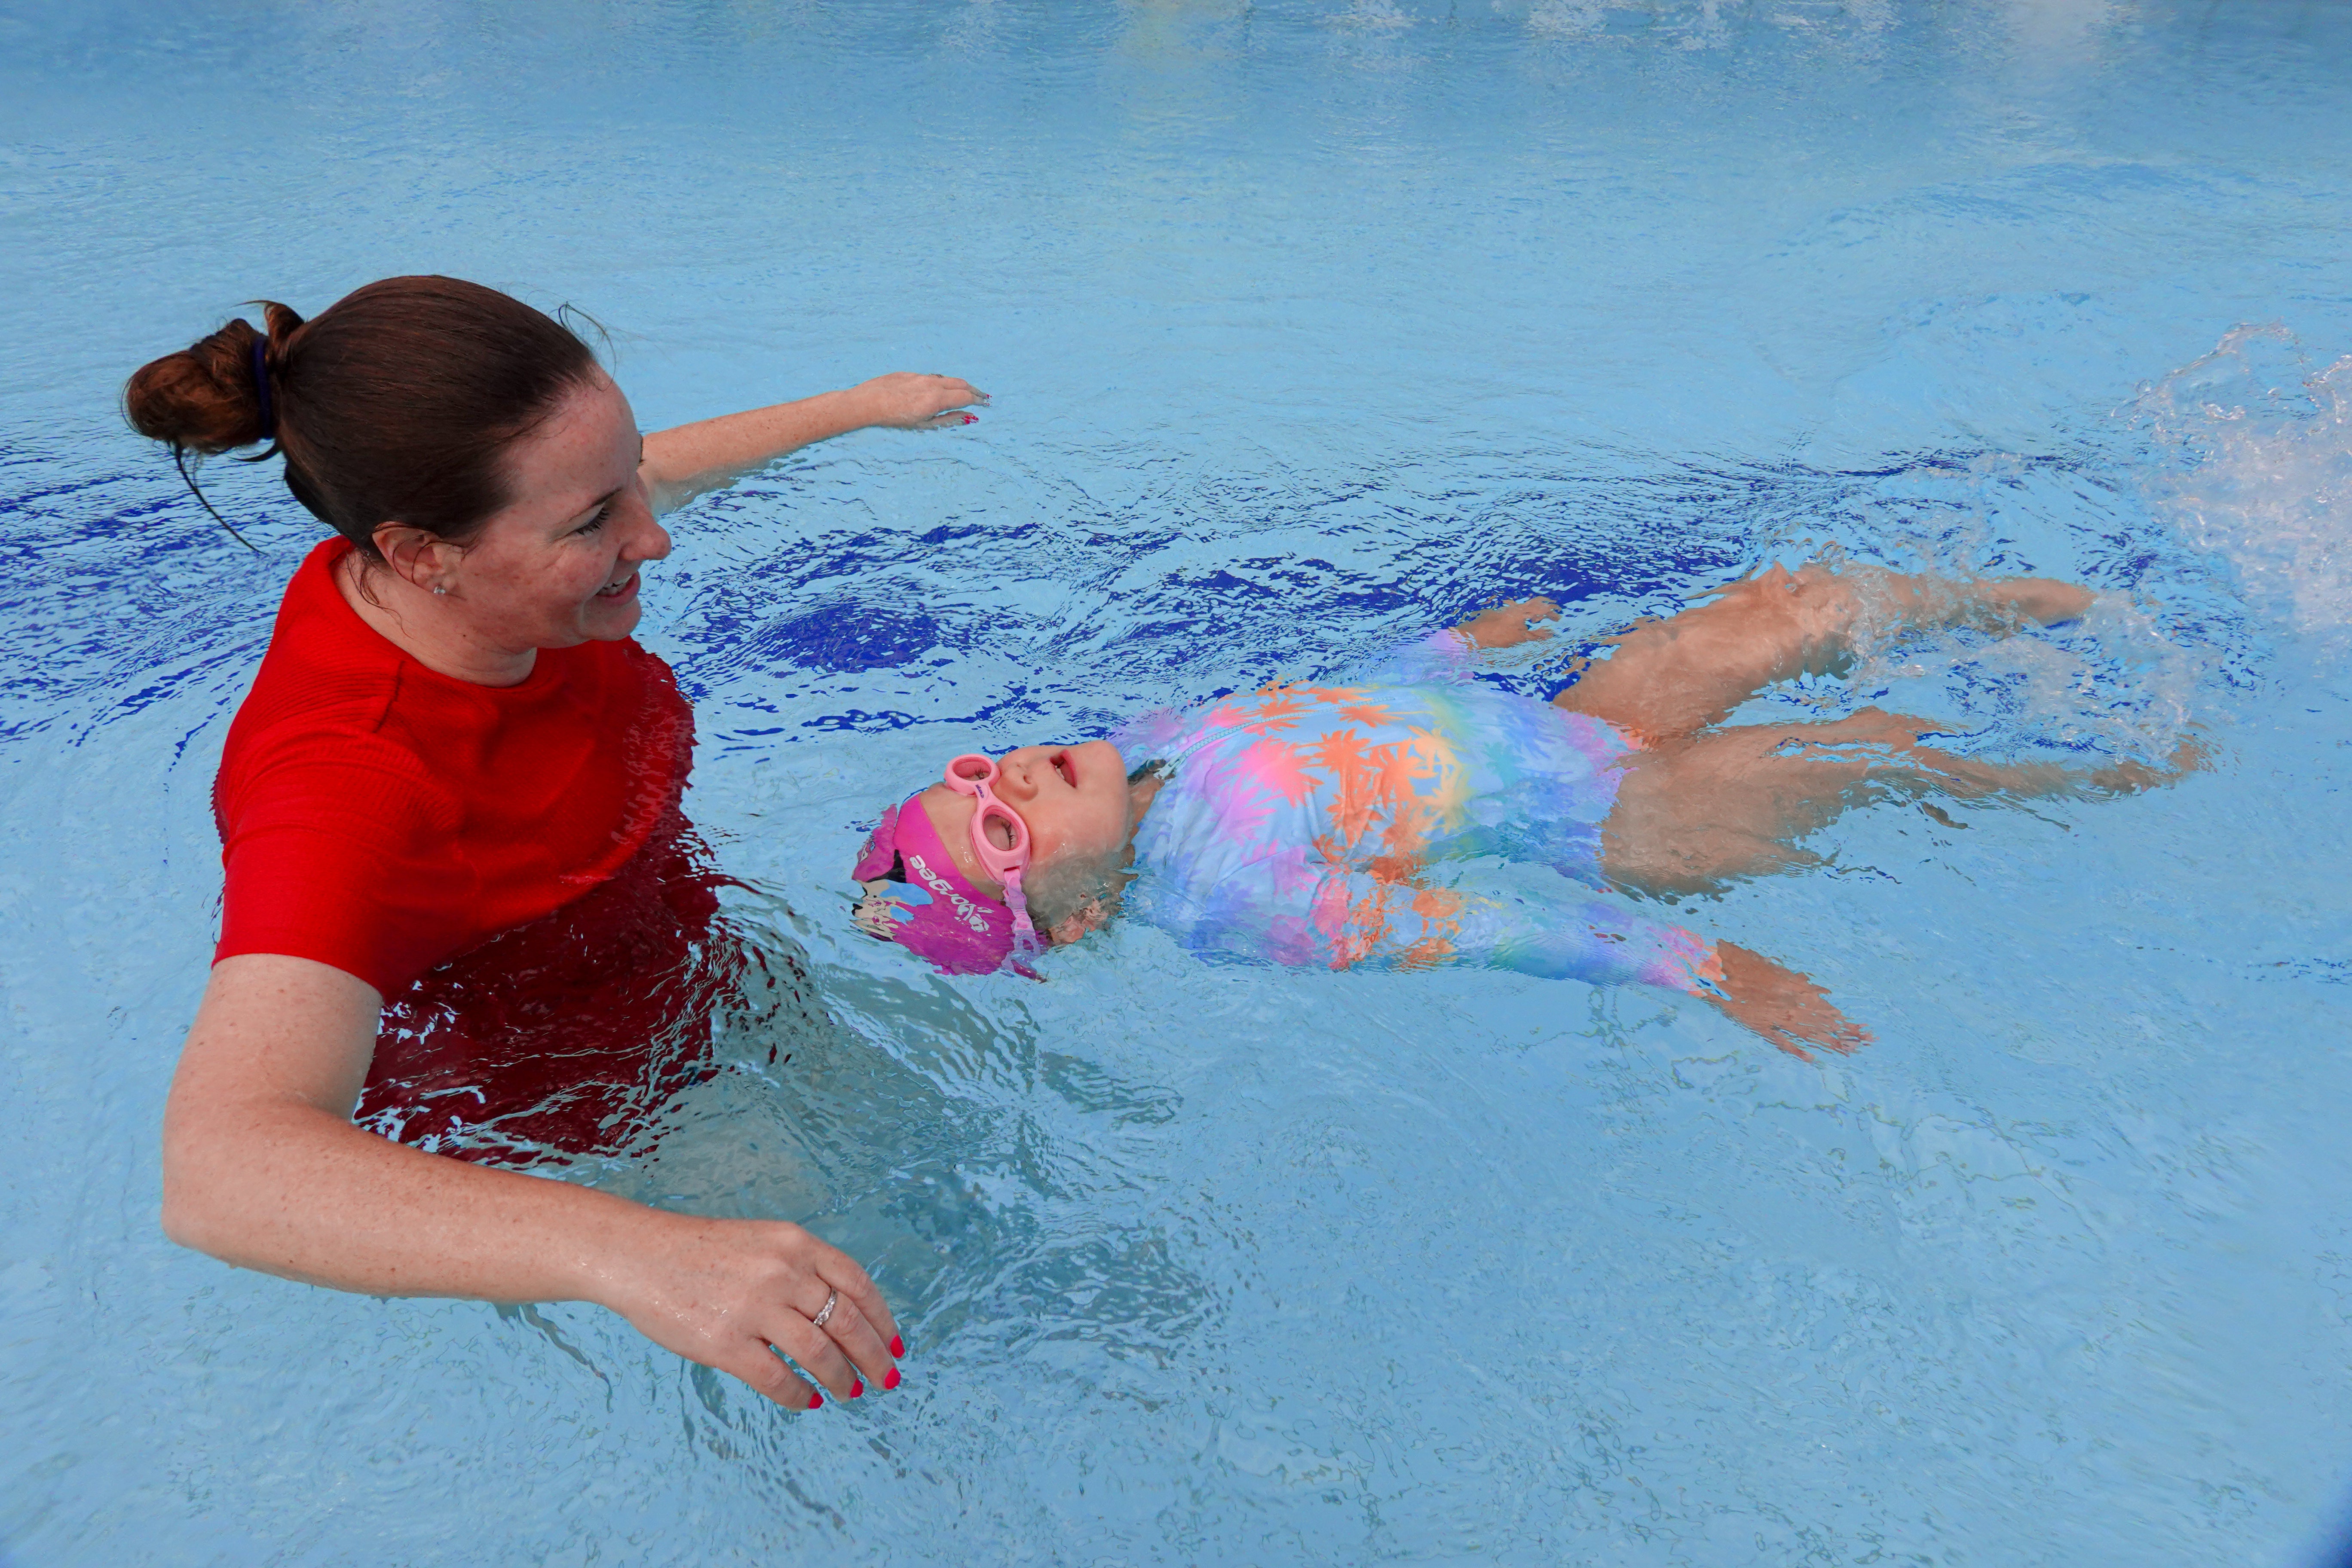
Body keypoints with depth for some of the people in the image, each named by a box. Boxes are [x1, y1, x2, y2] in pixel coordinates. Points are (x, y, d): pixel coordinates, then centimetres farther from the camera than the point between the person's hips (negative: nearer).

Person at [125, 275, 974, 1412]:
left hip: (677, 955, 7)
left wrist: (865, 406, 16)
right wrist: (633, 1250, -69)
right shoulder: (335, 784, -42)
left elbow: (671, 464, 4)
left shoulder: (482, 568, -20)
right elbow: (221, 1172, -56)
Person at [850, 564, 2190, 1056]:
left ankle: (2037, 603, 35)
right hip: (1600, 829, -7)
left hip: (1545, 727, 7)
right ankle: (2096, 786, 30)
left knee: (1793, 608, 7)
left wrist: (1462, 645, 24)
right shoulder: (1213, 899, -29)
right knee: (1879, 747, 0)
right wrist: (1699, 967, -24)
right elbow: (1453, 924, -29)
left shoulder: (1144, 750, -4)